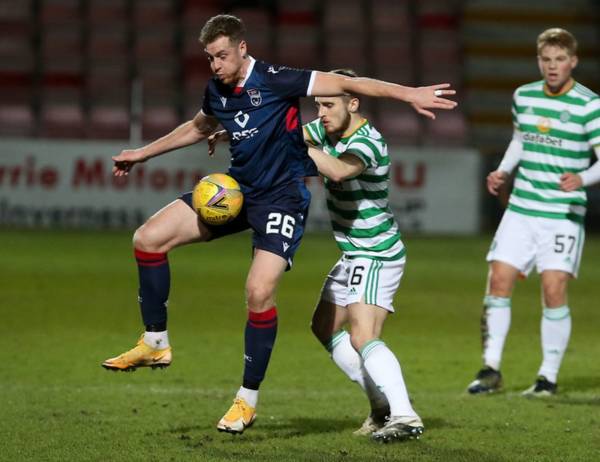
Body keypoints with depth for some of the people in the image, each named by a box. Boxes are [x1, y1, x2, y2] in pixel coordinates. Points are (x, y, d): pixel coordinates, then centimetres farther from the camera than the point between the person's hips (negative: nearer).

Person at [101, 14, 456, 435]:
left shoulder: (274, 81, -18)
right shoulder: (217, 92, 3)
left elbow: (345, 84, -19)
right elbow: (198, 128, 26)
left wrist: (408, 94, -26)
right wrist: (143, 153, 31)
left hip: (281, 197, -7)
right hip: (236, 189, 7)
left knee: (260, 290, -22)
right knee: (148, 238, -3)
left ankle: (248, 400, -6)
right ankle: (156, 344, 9)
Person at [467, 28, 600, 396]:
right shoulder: (523, 97, 9)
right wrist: (503, 171, 10)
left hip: (564, 214, -5)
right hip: (521, 209, 5)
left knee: (554, 292, -9)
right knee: (498, 282, -2)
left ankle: (549, 377, 3)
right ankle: (491, 370, 7)